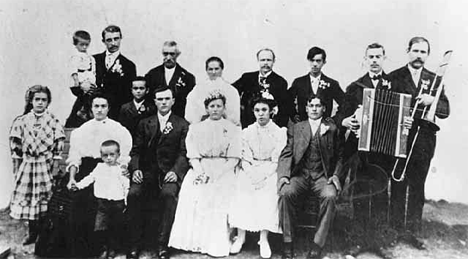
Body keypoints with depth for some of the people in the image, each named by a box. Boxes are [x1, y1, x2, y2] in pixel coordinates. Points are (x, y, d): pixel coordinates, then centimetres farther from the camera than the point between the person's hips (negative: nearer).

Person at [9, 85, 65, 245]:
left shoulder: (53, 122, -2)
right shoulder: (21, 121, 2)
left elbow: (58, 149, -3)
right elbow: (15, 149, 4)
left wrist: (54, 171, -7)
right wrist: (16, 170, 1)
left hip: (46, 166, -2)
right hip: (26, 167, 2)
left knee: (46, 199, 2)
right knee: (26, 199, 7)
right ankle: (32, 233, 25)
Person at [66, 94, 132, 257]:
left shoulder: (118, 129, 12)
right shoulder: (81, 130, 17)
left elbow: (124, 154, 3)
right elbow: (74, 156, 8)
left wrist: (123, 166, -17)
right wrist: (72, 178, -6)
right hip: (85, 169, 2)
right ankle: (77, 251, -1)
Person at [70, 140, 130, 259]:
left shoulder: (121, 169, 2)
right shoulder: (99, 167, 11)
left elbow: (127, 187, 2)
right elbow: (90, 178, 19)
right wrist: (78, 185, 7)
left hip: (117, 203, -2)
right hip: (103, 203, 2)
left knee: (115, 229, 7)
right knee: (100, 228, -8)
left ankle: (112, 249, 26)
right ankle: (105, 248, 12)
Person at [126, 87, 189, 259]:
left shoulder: (182, 125, 9)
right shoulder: (144, 124, 17)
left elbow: (184, 153, 0)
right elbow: (136, 150, 11)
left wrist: (175, 171, -18)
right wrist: (135, 169, -8)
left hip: (169, 171, -2)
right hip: (147, 171, 2)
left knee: (168, 193, -33)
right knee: (134, 193, -27)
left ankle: (162, 245, -23)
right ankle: (135, 244, -15)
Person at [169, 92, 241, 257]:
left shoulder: (233, 129, 9)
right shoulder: (195, 128, 15)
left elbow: (233, 159, 0)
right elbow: (193, 156, 7)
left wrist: (214, 174, -12)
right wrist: (200, 173, -12)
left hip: (223, 172, -2)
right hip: (200, 170, 2)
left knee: (218, 202, -23)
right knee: (190, 197, -21)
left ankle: (217, 245, -17)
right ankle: (193, 241, -14)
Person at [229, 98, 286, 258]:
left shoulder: (279, 132, 2)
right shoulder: (247, 132, 9)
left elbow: (277, 161, -3)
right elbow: (245, 159, 4)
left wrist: (263, 175, -17)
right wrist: (251, 174, -13)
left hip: (270, 171, -2)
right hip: (250, 171, 2)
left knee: (267, 196, -27)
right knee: (241, 193, -23)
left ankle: (264, 239, -19)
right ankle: (240, 237, -15)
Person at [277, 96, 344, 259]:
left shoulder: (332, 128, 14)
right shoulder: (296, 128, 15)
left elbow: (339, 156, 14)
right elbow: (286, 154, 6)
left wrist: (336, 175, -3)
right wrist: (284, 175, -10)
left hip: (322, 175, 0)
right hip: (300, 174, 1)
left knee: (330, 196, -32)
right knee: (286, 193, -30)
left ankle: (317, 246, -24)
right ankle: (287, 243, -20)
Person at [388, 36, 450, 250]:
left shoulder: (435, 80, 10)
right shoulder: (394, 77, 4)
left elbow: (445, 111, 4)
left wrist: (431, 101, -14)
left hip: (424, 139, 2)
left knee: (417, 187, 7)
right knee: (398, 186, 3)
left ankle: (412, 232, 16)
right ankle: (397, 230, 13)